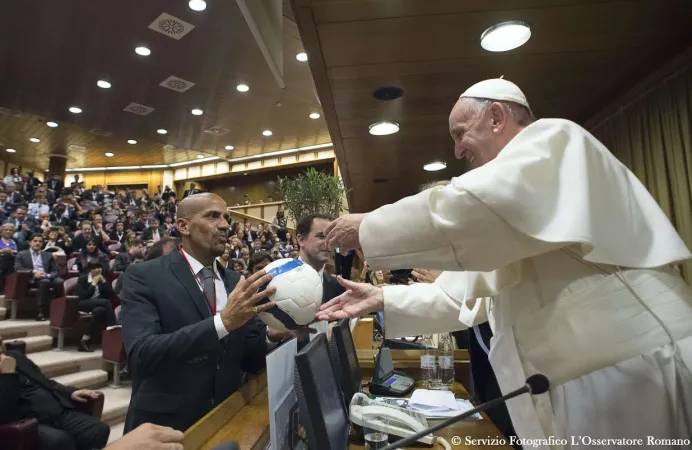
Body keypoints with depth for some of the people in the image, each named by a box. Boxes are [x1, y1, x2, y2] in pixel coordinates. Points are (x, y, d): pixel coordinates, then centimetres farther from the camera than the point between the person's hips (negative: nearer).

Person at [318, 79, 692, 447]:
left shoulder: (553, 138, -6)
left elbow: (473, 211, -26)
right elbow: (467, 290, 17)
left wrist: (368, 228, -14)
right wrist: (384, 300, 8)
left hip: (632, 370, -8)